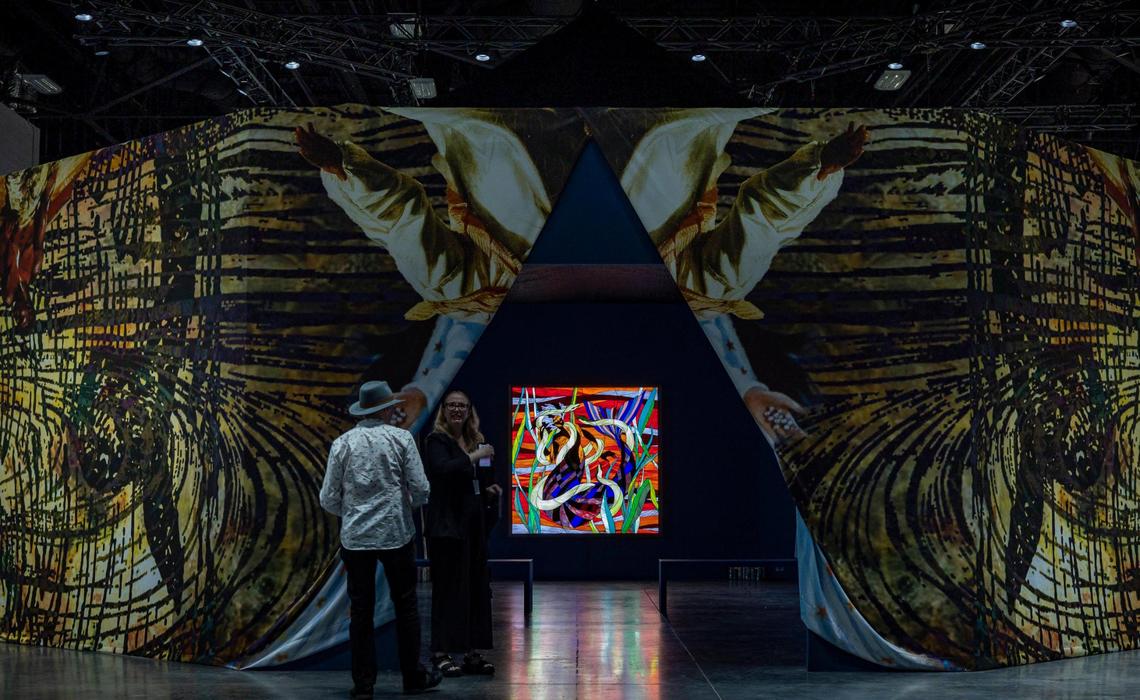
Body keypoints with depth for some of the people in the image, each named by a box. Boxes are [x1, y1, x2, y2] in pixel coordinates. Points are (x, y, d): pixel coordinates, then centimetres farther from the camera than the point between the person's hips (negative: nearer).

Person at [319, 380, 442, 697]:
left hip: (355, 537, 2)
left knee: (361, 611, 8)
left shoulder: (342, 443, 1)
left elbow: (328, 499, 1)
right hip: (396, 534, -2)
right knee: (406, 606, 11)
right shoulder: (401, 438, -5)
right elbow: (421, 490, -7)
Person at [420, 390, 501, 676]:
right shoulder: (436, 441, -5)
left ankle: (471, 652, 13)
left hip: (474, 524, 7)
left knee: (476, 588, 7)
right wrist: (474, 457, -21)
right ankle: (441, 653, 2)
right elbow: (444, 469, -25)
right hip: (448, 525, -7)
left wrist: (490, 490, 5)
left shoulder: (475, 441, 15)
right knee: (448, 588, -4)